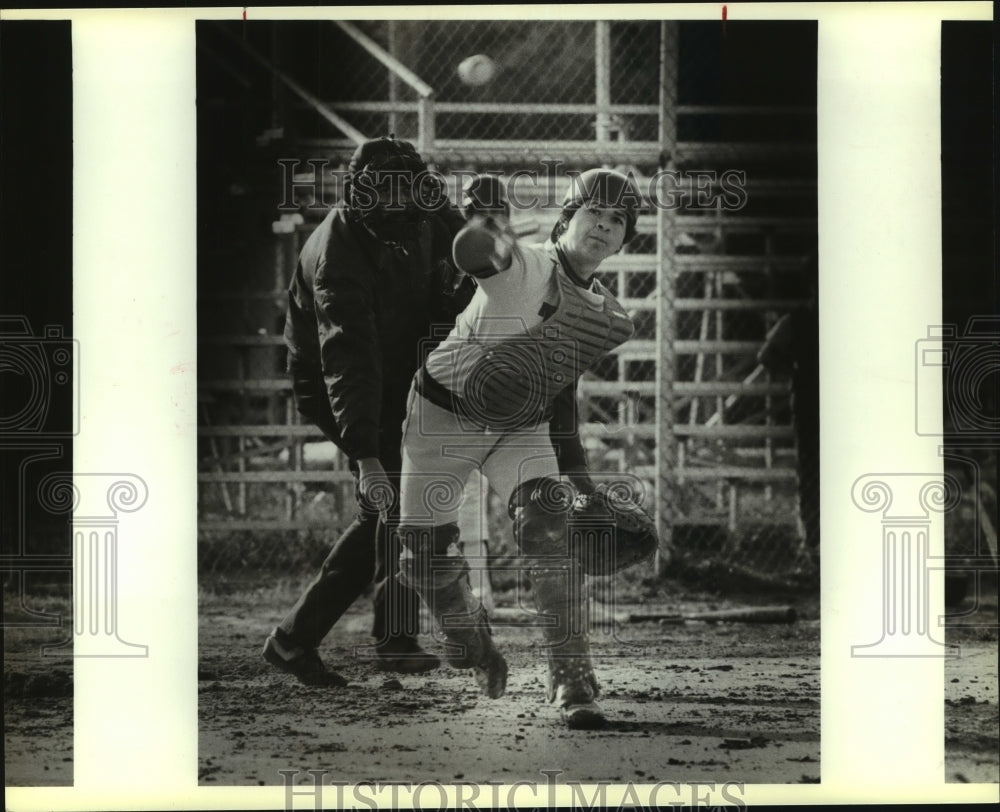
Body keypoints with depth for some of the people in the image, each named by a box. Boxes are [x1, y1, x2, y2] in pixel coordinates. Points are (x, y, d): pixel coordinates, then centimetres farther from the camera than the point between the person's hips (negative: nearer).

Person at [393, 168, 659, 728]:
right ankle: (468, 635, 33)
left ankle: (572, 679, -19)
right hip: (443, 414, -4)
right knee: (423, 552, 0)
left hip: (522, 427, 4)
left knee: (548, 523, -21)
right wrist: (489, 238, -67)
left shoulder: (609, 318, 2)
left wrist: (580, 478, 12)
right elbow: (471, 255, -41)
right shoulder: (525, 267, -19)